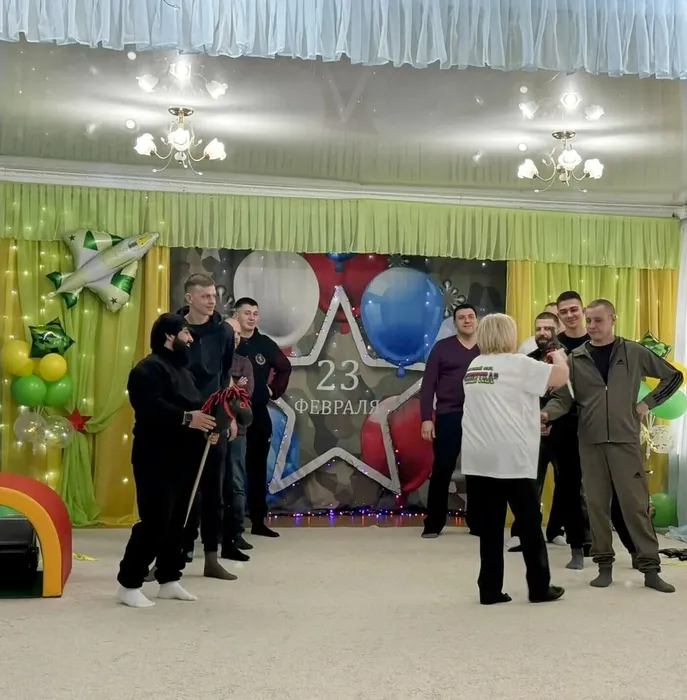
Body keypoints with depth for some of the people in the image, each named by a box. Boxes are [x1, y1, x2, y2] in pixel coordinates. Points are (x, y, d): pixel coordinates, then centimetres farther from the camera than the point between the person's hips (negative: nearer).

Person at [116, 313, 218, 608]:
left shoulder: (180, 368, 21)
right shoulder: (148, 369, -12)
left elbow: (192, 405, 26)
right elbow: (150, 408, -26)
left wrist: (206, 424, 7)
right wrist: (186, 419, -29)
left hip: (182, 459, 10)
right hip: (157, 460, -10)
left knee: (175, 522, 13)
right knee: (154, 523, -10)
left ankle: (169, 580, 22)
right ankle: (129, 584, 0)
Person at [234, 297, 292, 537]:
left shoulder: (265, 344, 6)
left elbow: (284, 368, 19)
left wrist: (274, 391, 12)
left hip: (259, 414, 4)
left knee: (258, 468, 10)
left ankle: (258, 521, 19)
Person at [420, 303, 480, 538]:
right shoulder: (442, 347, 2)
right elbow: (428, 385, 0)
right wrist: (426, 418, -7)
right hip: (448, 417, -1)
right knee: (441, 471, 2)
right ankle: (433, 524, 11)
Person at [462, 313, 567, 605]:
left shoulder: (474, 366, 15)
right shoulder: (517, 363, -7)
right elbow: (561, 376, -9)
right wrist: (559, 356, 10)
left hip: (479, 458, 6)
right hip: (512, 457, -6)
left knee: (490, 527, 7)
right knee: (529, 524, 6)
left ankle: (490, 590, 8)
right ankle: (540, 587, 14)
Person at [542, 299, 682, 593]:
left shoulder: (634, 352, 3)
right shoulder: (575, 359, 5)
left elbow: (674, 376, 11)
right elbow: (563, 398, 1)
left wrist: (648, 403, 4)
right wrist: (545, 413, -19)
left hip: (625, 439, -1)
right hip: (590, 442, 2)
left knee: (636, 504, -1)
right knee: (597, 504, 5)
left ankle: (651, 569, 6)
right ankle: (604, 565, 15)